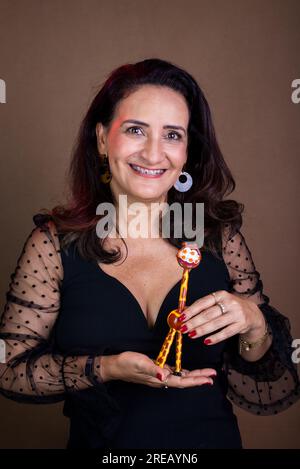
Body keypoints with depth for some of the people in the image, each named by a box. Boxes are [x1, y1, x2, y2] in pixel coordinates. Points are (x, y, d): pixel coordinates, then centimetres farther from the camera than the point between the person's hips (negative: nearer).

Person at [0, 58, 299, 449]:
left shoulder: (221, 238, -12)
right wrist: (104, 370, -25)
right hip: (101, 441, -1)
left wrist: (254, 328, -26)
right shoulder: (53, 243, -15)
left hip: (214, 438, 2)